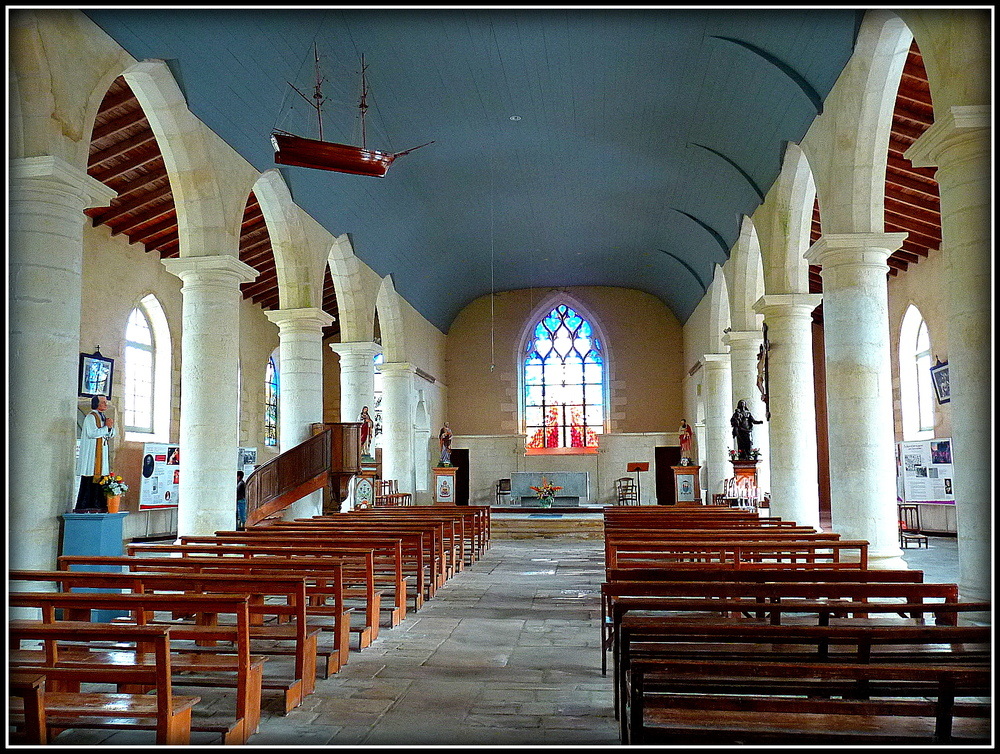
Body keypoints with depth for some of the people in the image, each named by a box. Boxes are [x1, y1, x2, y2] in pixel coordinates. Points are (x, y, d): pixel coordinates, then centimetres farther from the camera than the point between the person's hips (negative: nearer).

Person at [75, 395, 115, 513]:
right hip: (92, 453, -8)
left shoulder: (103, 417, 19)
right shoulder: (91, 417, -7)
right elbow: (92, 433, -19)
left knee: (100, 479, 4)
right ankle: (84, 505, -8)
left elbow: (110, 435, 20)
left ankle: (98, 504, 5)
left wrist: (110, 427, 0)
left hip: (102, 453, 8)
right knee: (89, 479, -10)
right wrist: (106, 427, -11)